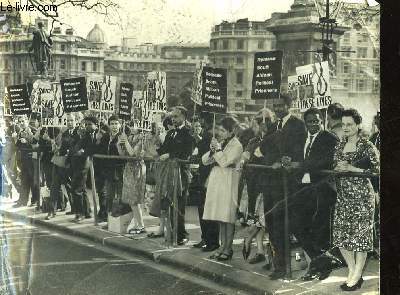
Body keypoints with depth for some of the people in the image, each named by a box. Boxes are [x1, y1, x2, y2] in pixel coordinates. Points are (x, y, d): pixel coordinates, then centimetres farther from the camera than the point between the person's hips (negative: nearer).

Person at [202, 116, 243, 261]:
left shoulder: (236, 145, -6)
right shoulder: (220, 143, 16)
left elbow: (225, 162, -17)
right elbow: (204, 160, 13)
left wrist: (217, 149, -11)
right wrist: (211, 151, -4)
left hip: (228, 182, -7)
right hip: (216, 181, 7)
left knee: (228, 216, -6)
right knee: (220, 216, 9)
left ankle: (228, 249, -1)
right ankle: (223, 247, 15)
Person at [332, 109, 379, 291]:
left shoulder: (366, 146, -6)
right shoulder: (339, 145, 12)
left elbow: (376, 170, -10)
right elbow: (333, 167, 19)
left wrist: (352, 169, -15)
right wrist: (338, 168, -4)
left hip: (361, 195, -6)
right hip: (342, 195, 6)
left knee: (360, 235, -2)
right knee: (341, 234, 6)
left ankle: (356, 277, 7)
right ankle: (352, 272, 20)